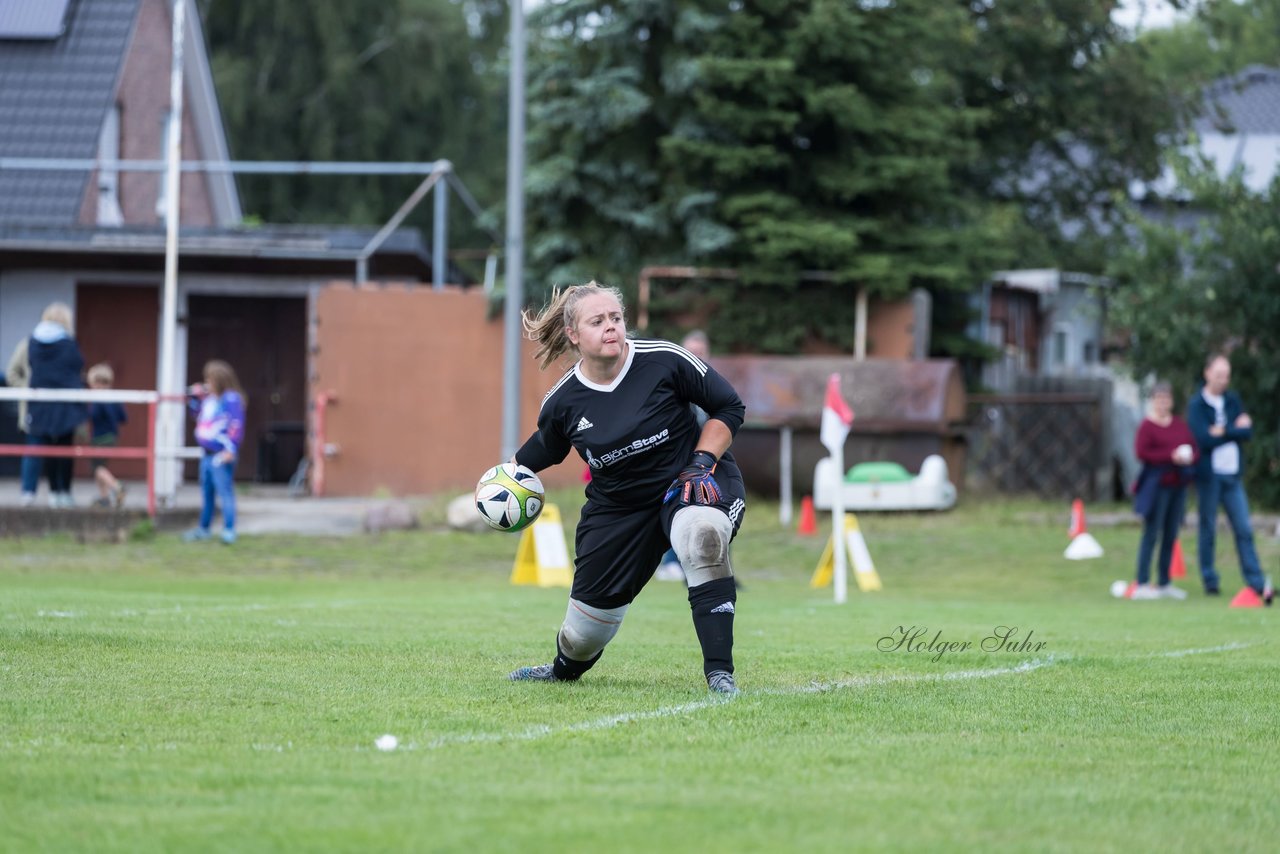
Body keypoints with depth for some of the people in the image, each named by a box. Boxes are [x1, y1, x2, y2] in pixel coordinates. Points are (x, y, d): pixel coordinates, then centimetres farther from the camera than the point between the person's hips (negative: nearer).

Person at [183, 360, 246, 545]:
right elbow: (198, 416, 28)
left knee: (225, 492, -9)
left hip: (222, 455, -10)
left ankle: (229, 531, -7)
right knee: (206, 493, 19)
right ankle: (203, 528, 31)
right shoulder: (208, 399, 13)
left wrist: (231, 448, -24)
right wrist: (195, 399, 16)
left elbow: (236, 425, -20)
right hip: (208, 454, 10)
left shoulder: (231, 399, -14)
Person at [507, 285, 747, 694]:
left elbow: (729, 408, -6)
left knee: (702, 536, -40)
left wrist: (701, 461, -15)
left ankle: (719, 673, -34)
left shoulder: (664, 361, -17)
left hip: (688, 482, -3)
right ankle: (564, 669, 45)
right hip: (617, 504, 3)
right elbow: (543, 449, 15)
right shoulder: (563, 402, -9)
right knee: (586, 627, 3)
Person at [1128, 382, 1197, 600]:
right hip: (1156, 485, -7)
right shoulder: (1147, 425, -6)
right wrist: (1171, 456, -19)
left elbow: (1195, 449, 14)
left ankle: (1164, 584, 16)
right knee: (1151, 534, -7)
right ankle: (1142, 584, -6)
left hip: (1178, 485, 7)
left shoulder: (1180, 425, 13)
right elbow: (1141, 452, -16)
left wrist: (1189, 457, -9)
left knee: (1171, 536, 9)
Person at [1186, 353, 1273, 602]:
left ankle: (1257, 583, -2)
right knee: (1208, 529, 3)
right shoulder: (1196, 405, -5)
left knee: (1244, 530, -1)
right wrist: (1236, 428, -9)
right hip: (1209, 475, -4)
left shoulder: (1233, 400, 10)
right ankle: (1210, 581, 12)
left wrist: (1222, 432, -13)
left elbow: (1248, 432, 0)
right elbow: (1203, 439, -17)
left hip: (1233, 474, 4)